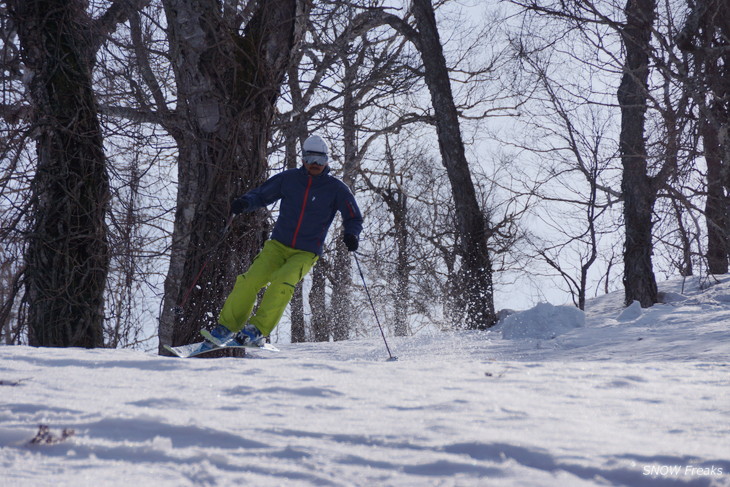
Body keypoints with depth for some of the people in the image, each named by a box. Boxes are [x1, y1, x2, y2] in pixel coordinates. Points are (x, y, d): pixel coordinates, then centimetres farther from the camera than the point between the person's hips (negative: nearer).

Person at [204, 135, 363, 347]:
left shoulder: (336, 189, -3)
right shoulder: (288, 178, 2)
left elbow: (354, 218, 3)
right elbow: (261, 195, 12)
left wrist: (352, 235, -19)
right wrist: (245, 202, -11)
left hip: (306, 253, -2)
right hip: (277, 245, 2)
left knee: (282, 282, -28)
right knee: (251, 280, -17)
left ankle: (257, 331, -25)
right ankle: (226, 328, -8)